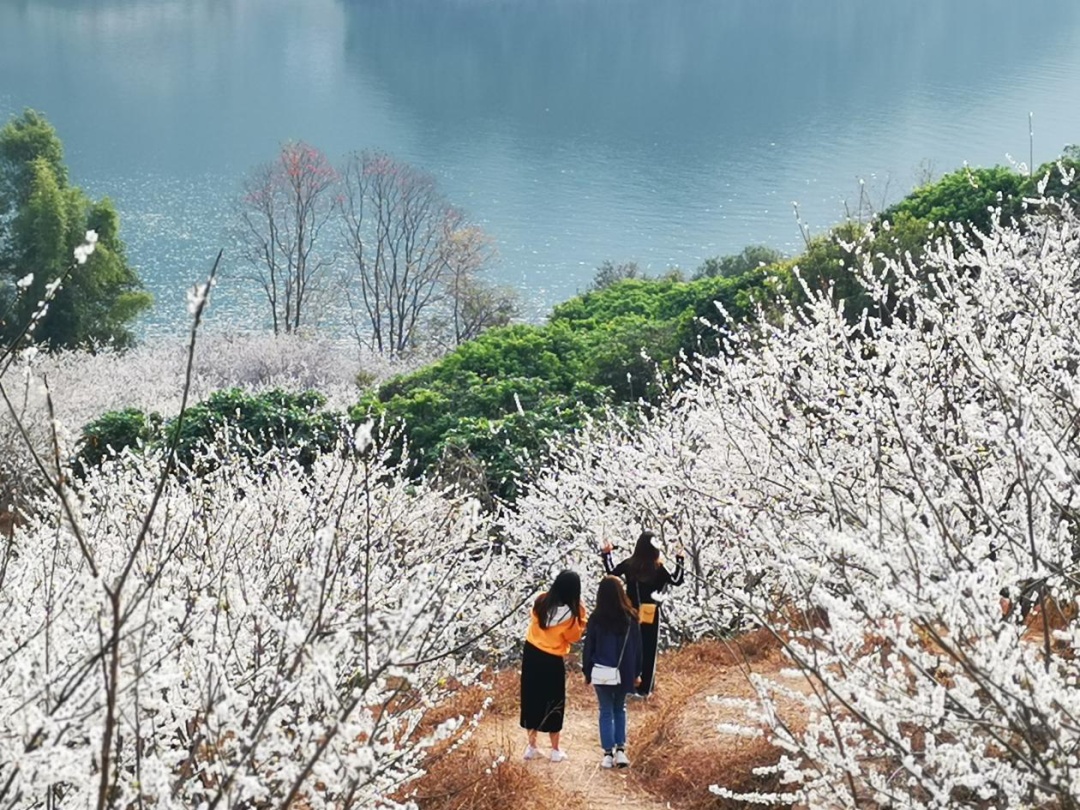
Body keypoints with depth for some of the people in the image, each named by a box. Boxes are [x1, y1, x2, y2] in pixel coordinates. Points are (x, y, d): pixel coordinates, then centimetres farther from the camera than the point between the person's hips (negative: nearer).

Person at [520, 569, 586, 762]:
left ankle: (531, 746, 23)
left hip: (531, 654, 5)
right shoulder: (569, 614, -22)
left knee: (531, 699, 16)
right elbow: (574, 637, -6)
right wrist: (581, 617, -5)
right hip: (552, 661, -5)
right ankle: (555, 750, 18)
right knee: (553, 703, 11)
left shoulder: (540, 602, -8)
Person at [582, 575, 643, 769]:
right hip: (625, 672, 2)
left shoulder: (596, 619, -10)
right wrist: (637, 672, 12)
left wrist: (587, 672, 7)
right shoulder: (631, 617, -5)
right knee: (620, 709, 17)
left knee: (606, 711, 7)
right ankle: (620, 750, 6)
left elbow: (589, 646, -4)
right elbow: (637, 646, 3)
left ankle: (608, 754, 1)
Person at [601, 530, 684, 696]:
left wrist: (606, 555, 23)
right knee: (648, 650, 5)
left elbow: (611, 573, 12)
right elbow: (676, 580, -7)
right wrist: (679, 560, -2)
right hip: (651, 614, -3)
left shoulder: (629, 564, -4)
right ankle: (645, 688, 6)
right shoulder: (657, 567, -15)